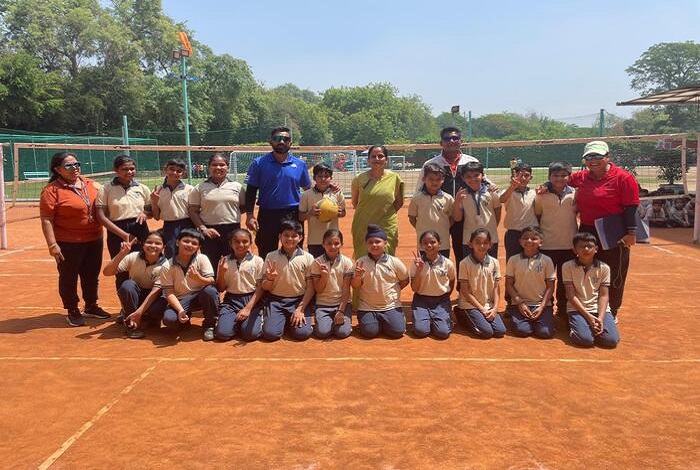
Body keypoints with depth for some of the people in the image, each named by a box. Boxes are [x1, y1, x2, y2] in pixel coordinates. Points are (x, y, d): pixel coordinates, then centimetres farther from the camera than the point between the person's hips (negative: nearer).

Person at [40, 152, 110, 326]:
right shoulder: (52, 190, -13)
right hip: (68, 244, -6)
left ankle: (91, 306, 36)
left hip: (94, 241, 6)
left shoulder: (90, 184, 4)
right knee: (68, 278, 8)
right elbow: (46, 219, -15)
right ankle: (72, 312, 23)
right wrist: (52, 244, -20)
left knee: (92, 276, 18)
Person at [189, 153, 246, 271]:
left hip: (232, 230, 1)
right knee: (211, 265, 6)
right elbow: (193, 211, 3)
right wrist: (203, 228, -8)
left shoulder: (237, 186, 5)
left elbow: (244, 207, 11)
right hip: (209, 231, 0)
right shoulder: (200, 188, 4)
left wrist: (230, 212, -3)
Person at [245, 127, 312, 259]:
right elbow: (251, 190, 1)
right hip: (268, 215, -1)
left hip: (293, 215, 1)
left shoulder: (300, 164, 5)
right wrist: (249, 215, -8)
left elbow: (308, 190, 13)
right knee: (266, 256, 8)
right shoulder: (259, 163, 0)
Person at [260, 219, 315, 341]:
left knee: (302, 333, -21)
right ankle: (282, 321, 14)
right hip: (276, 300, 0)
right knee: (270, 333, -20)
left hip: (299, 300, 0)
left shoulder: (307, 258, -1)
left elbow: (310, 288, 0)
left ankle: (291, 321, 13)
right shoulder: (271, 257, 1)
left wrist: (300, 309, -10)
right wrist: (269, 279, -20)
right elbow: (265, 287, 3)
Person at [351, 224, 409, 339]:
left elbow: (404, 280, 9)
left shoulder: (394, 262, -4)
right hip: (367, 307, 0)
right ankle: (378, 321, 19)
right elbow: (355, 287, -3)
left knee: (397, 331, -14)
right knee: (369, 332, -14)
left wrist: (394, 290, -2)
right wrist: (357, 277, -22)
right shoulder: (360, 262, -4)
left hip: (391, 306, 0)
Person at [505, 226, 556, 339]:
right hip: (520, 304, 0)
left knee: (545, 332, -17)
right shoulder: (513, 260, -1)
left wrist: (542, 307, -9)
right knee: (522, 330, -21)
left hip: (541, 304, 0)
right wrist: (520, 303, -8)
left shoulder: (546, 260, -2)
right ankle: (529, 320, 13)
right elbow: (509, 284, 1)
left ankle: (535, 320, 15)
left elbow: (550, 286, 0)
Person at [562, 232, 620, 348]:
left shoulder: (604, 268, 2)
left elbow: (603, 295, 0)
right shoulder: (568, 266, -4)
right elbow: (571, 295, -7)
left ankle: (593, 327, 11)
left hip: (599, 309, 3)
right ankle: (575, 327, 7)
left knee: (611, 340, -19)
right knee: (585, 339, -27)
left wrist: (600, 318, -14)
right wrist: (588, 316, -14)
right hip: (577, 309, -3)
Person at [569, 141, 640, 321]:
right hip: (586, 232, 6)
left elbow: (631, 208, -13)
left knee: (613, 276, 6)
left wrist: (631, 232, -18)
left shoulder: (623, 178, -11)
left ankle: (611, 312, 23)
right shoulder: (581, 177, 6)